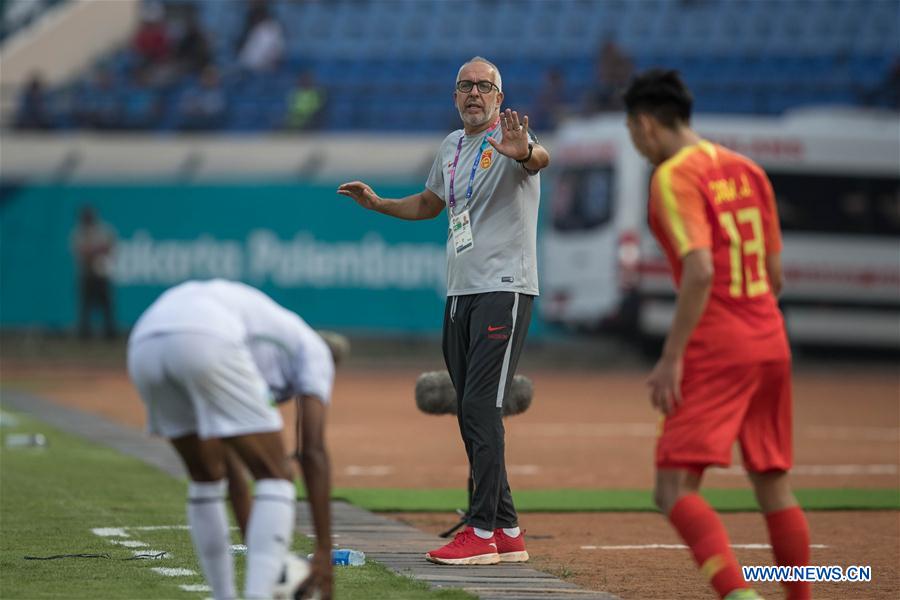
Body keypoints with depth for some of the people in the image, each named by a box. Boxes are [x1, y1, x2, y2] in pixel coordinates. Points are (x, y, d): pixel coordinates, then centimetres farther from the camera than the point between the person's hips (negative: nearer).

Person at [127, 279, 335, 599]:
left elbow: (231, 463, 44)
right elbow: (314, 454, 15)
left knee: (206, 477, 26)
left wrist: (254, 545, 46)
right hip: (205, 344, -7)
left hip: (144, 347, 7)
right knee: (276, 478, 6)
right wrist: (324, 550, 12)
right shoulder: (313, 349, 28)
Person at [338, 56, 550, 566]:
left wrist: (523, 153, -58)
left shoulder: (509, 140, -10)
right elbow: (430, 204, 31)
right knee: (473, 415, 9)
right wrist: (378, 204, 17)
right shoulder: (453, 146, 15)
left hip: (504, 290, -9)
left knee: (481, 406, -14)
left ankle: (483, 533, -12)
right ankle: (507, 532, 15)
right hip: (460, 294, 9)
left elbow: (541, 159, -35)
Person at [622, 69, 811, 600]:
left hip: (715, 351, -8)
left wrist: (672, 357, -18)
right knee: (774, 486, 15)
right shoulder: (747, 171, 15)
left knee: (674, 488, -11)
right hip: (772, 346, 8)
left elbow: (700, 272, -20)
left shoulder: (674, 177, -8)